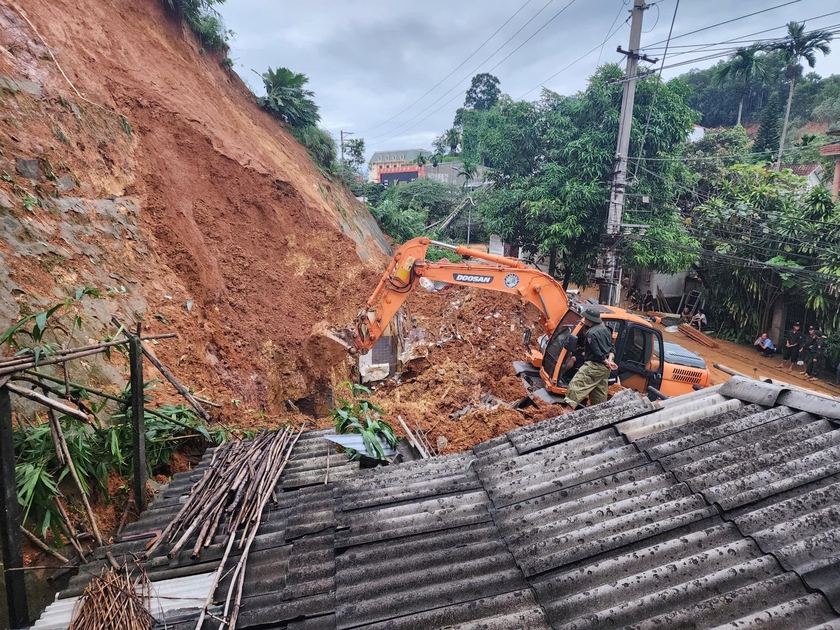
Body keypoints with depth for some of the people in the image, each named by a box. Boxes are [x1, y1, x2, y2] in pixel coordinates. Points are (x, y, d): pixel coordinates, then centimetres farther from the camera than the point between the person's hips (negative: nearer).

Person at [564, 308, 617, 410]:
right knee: (600, 394, 16)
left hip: (594, 366, -10)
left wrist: (607, 363, -7)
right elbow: (612, 348, 11)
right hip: (605, 368, 10)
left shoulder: (591, 333, -18)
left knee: (576, 385, -15)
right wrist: (609, 361, -2)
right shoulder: (605, 329, 11)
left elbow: (597, 353, -20)